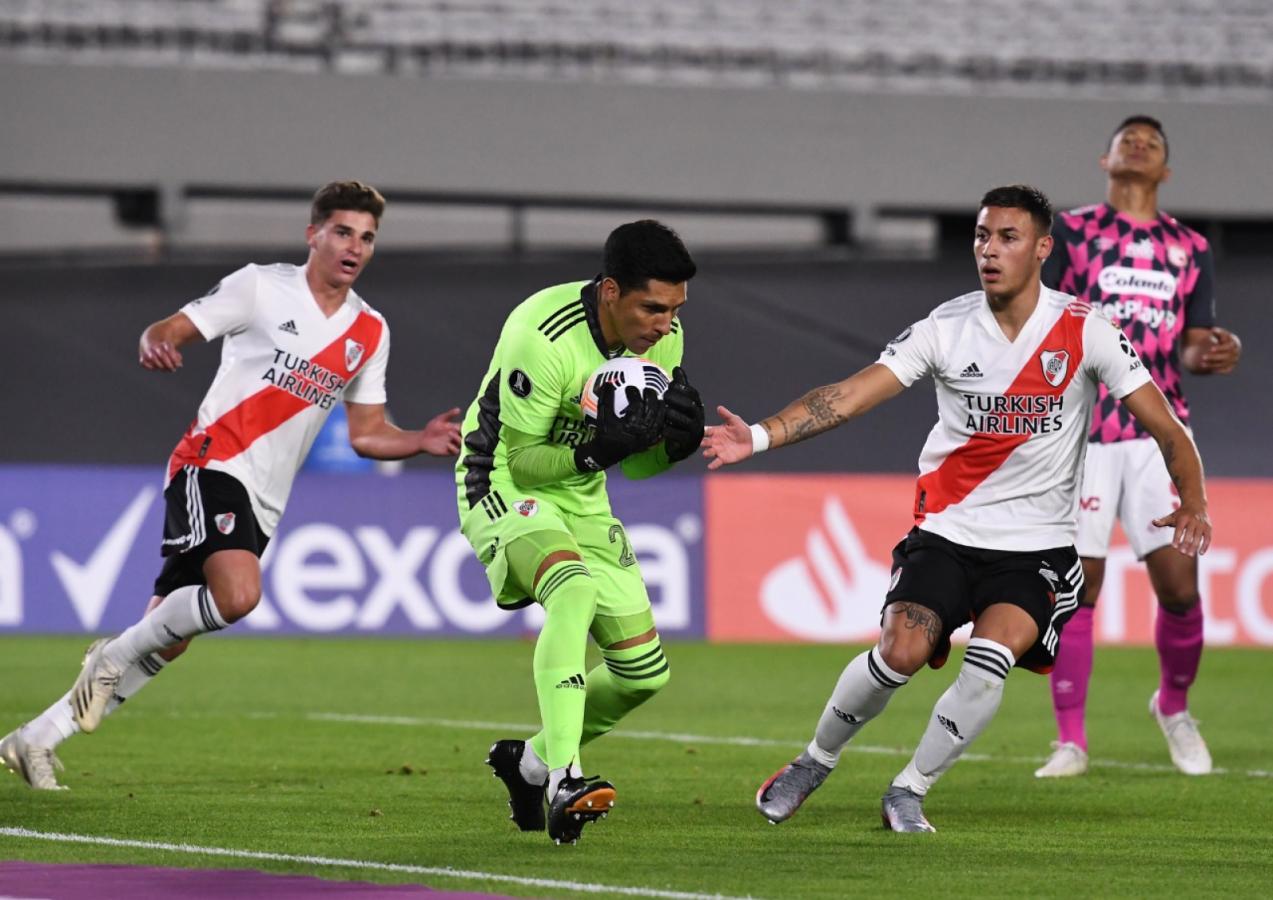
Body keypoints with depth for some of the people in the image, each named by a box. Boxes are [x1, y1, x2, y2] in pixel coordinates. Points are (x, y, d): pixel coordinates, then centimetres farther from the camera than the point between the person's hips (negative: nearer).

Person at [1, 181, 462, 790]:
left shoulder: (370, 332, 13)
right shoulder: (261, 287, -3)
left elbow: (366, 433, 17)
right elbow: (170, 330, -5)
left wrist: (421, 441, -2)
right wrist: (157, 344, -29)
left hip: (261, 504, 6)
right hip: (212, 464, -6)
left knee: (164, 643, 4)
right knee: (237, 595, -32)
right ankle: (117, 653, -8)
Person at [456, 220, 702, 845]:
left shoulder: (664, 339, -6)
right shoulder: (542, 335, -27)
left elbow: (635, 465, 4)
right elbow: (522, 460, -21)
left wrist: (674, 440, -18)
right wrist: (598, 449, -36)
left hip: (581, 498, 7)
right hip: (504, 485, -7)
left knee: (645, 672, 2)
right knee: (575, 586, -37)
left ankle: (530, 761, 25)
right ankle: (562, 782, -42)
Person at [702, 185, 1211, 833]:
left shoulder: (1083, 331, -5)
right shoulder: (947, 328, -3)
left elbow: (1166, 429, -1)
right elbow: (848, 396, -9)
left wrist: (1192, 503, -11)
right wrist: (760, 435, -20)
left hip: (1037, 547, -1)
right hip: (947, 531, 1)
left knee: (992, 655, -24)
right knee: (901, 651, -19)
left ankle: (910, 789, -4)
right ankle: (815, 762, 7)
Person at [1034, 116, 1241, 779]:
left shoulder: (1190, 250, 14)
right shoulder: (1069, 232, 5)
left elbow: (1191, 348, 12)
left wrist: (1214, 354, -8)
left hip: (1160, 433, 2)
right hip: (1081, 435, -2)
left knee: (1179, 585, -5)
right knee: (1076, 584, -3)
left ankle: (1173, 705, 22)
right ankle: (1070, 739, 7)